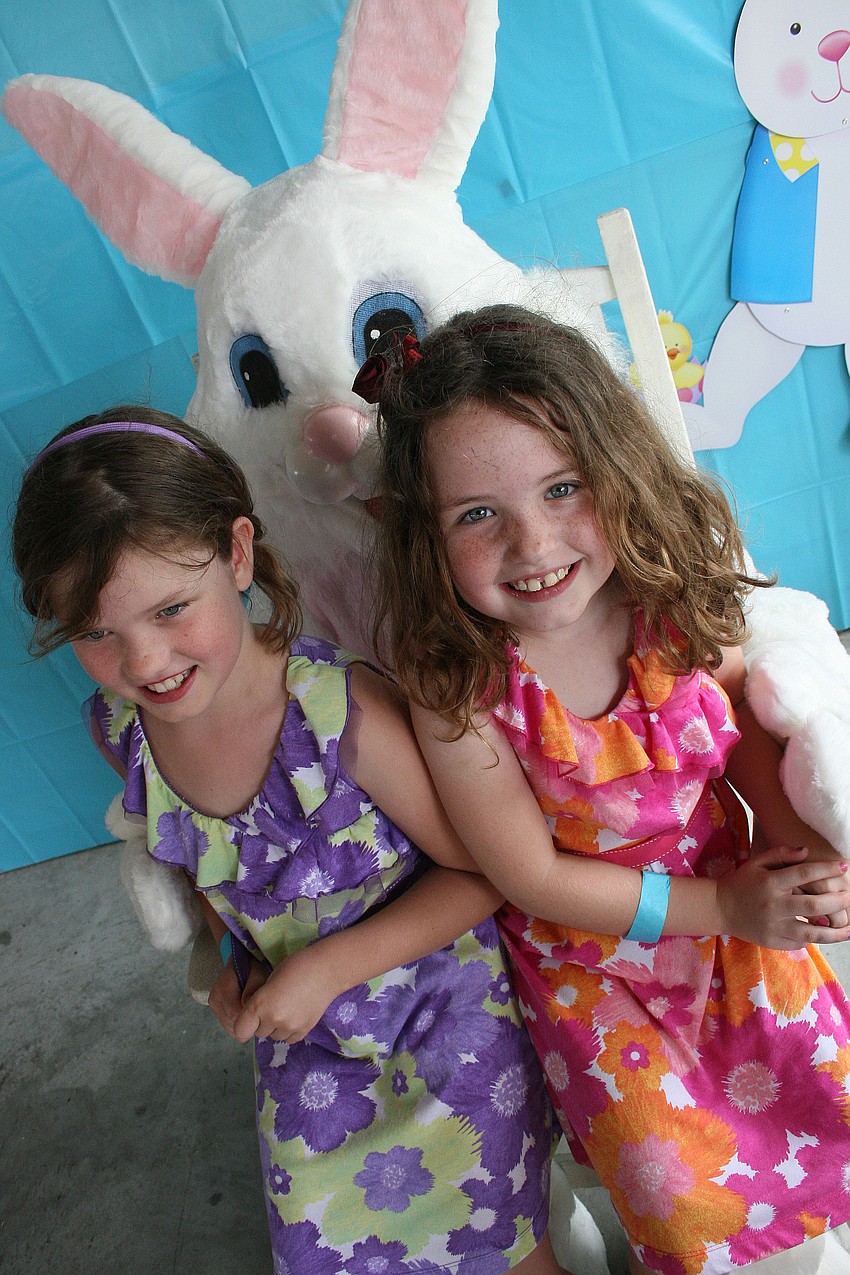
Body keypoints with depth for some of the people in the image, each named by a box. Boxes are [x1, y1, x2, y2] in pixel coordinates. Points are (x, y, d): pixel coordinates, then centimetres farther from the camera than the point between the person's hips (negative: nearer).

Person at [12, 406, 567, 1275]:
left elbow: (479, 871, -22)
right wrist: (229, 959, -5)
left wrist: (327, 968, -23)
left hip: (446, 1000, -4)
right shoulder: (119, 729, -15)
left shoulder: (343, 712, -33)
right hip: (303, 1031, 5)